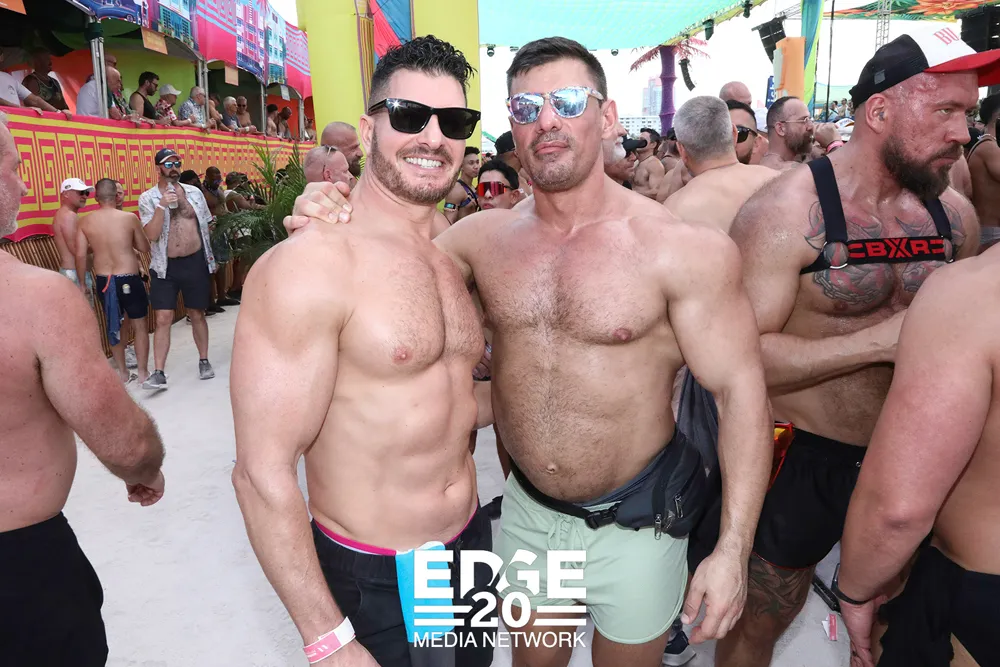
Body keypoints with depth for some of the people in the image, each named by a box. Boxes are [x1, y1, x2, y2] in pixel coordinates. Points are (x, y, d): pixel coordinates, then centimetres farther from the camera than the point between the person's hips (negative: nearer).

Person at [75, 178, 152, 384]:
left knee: (115, 326, 17)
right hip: (128, 280, -4)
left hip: (103, 281, 4)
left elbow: (80, 255, -1)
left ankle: (123, 373, 25)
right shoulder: (129, 218, -9)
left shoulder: (85, 221, -1)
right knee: (140, 326, 10)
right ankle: (143, 373, 13)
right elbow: (145, 248, 1)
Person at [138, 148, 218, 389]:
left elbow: (206, 226, 12)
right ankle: (158, 373, -1)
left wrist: (209, 258, 11)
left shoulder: (194, 193, 4)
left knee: (197, 315, 11)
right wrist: (162, 205, -23)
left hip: (195, 262, 2)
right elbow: (152, 235, -13)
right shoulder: (147, 198, -3)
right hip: (165, 266, -1)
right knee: (163, 319, -4)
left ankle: (204, 361, 25)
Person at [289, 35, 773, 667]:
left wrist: (733, 550, -16)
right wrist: (327, 221, -14)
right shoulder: (483, 235, -6)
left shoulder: (684, 249, -18)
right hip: (527, 509, 4)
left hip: (633, 521, -3)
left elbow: (741, 392, -15)